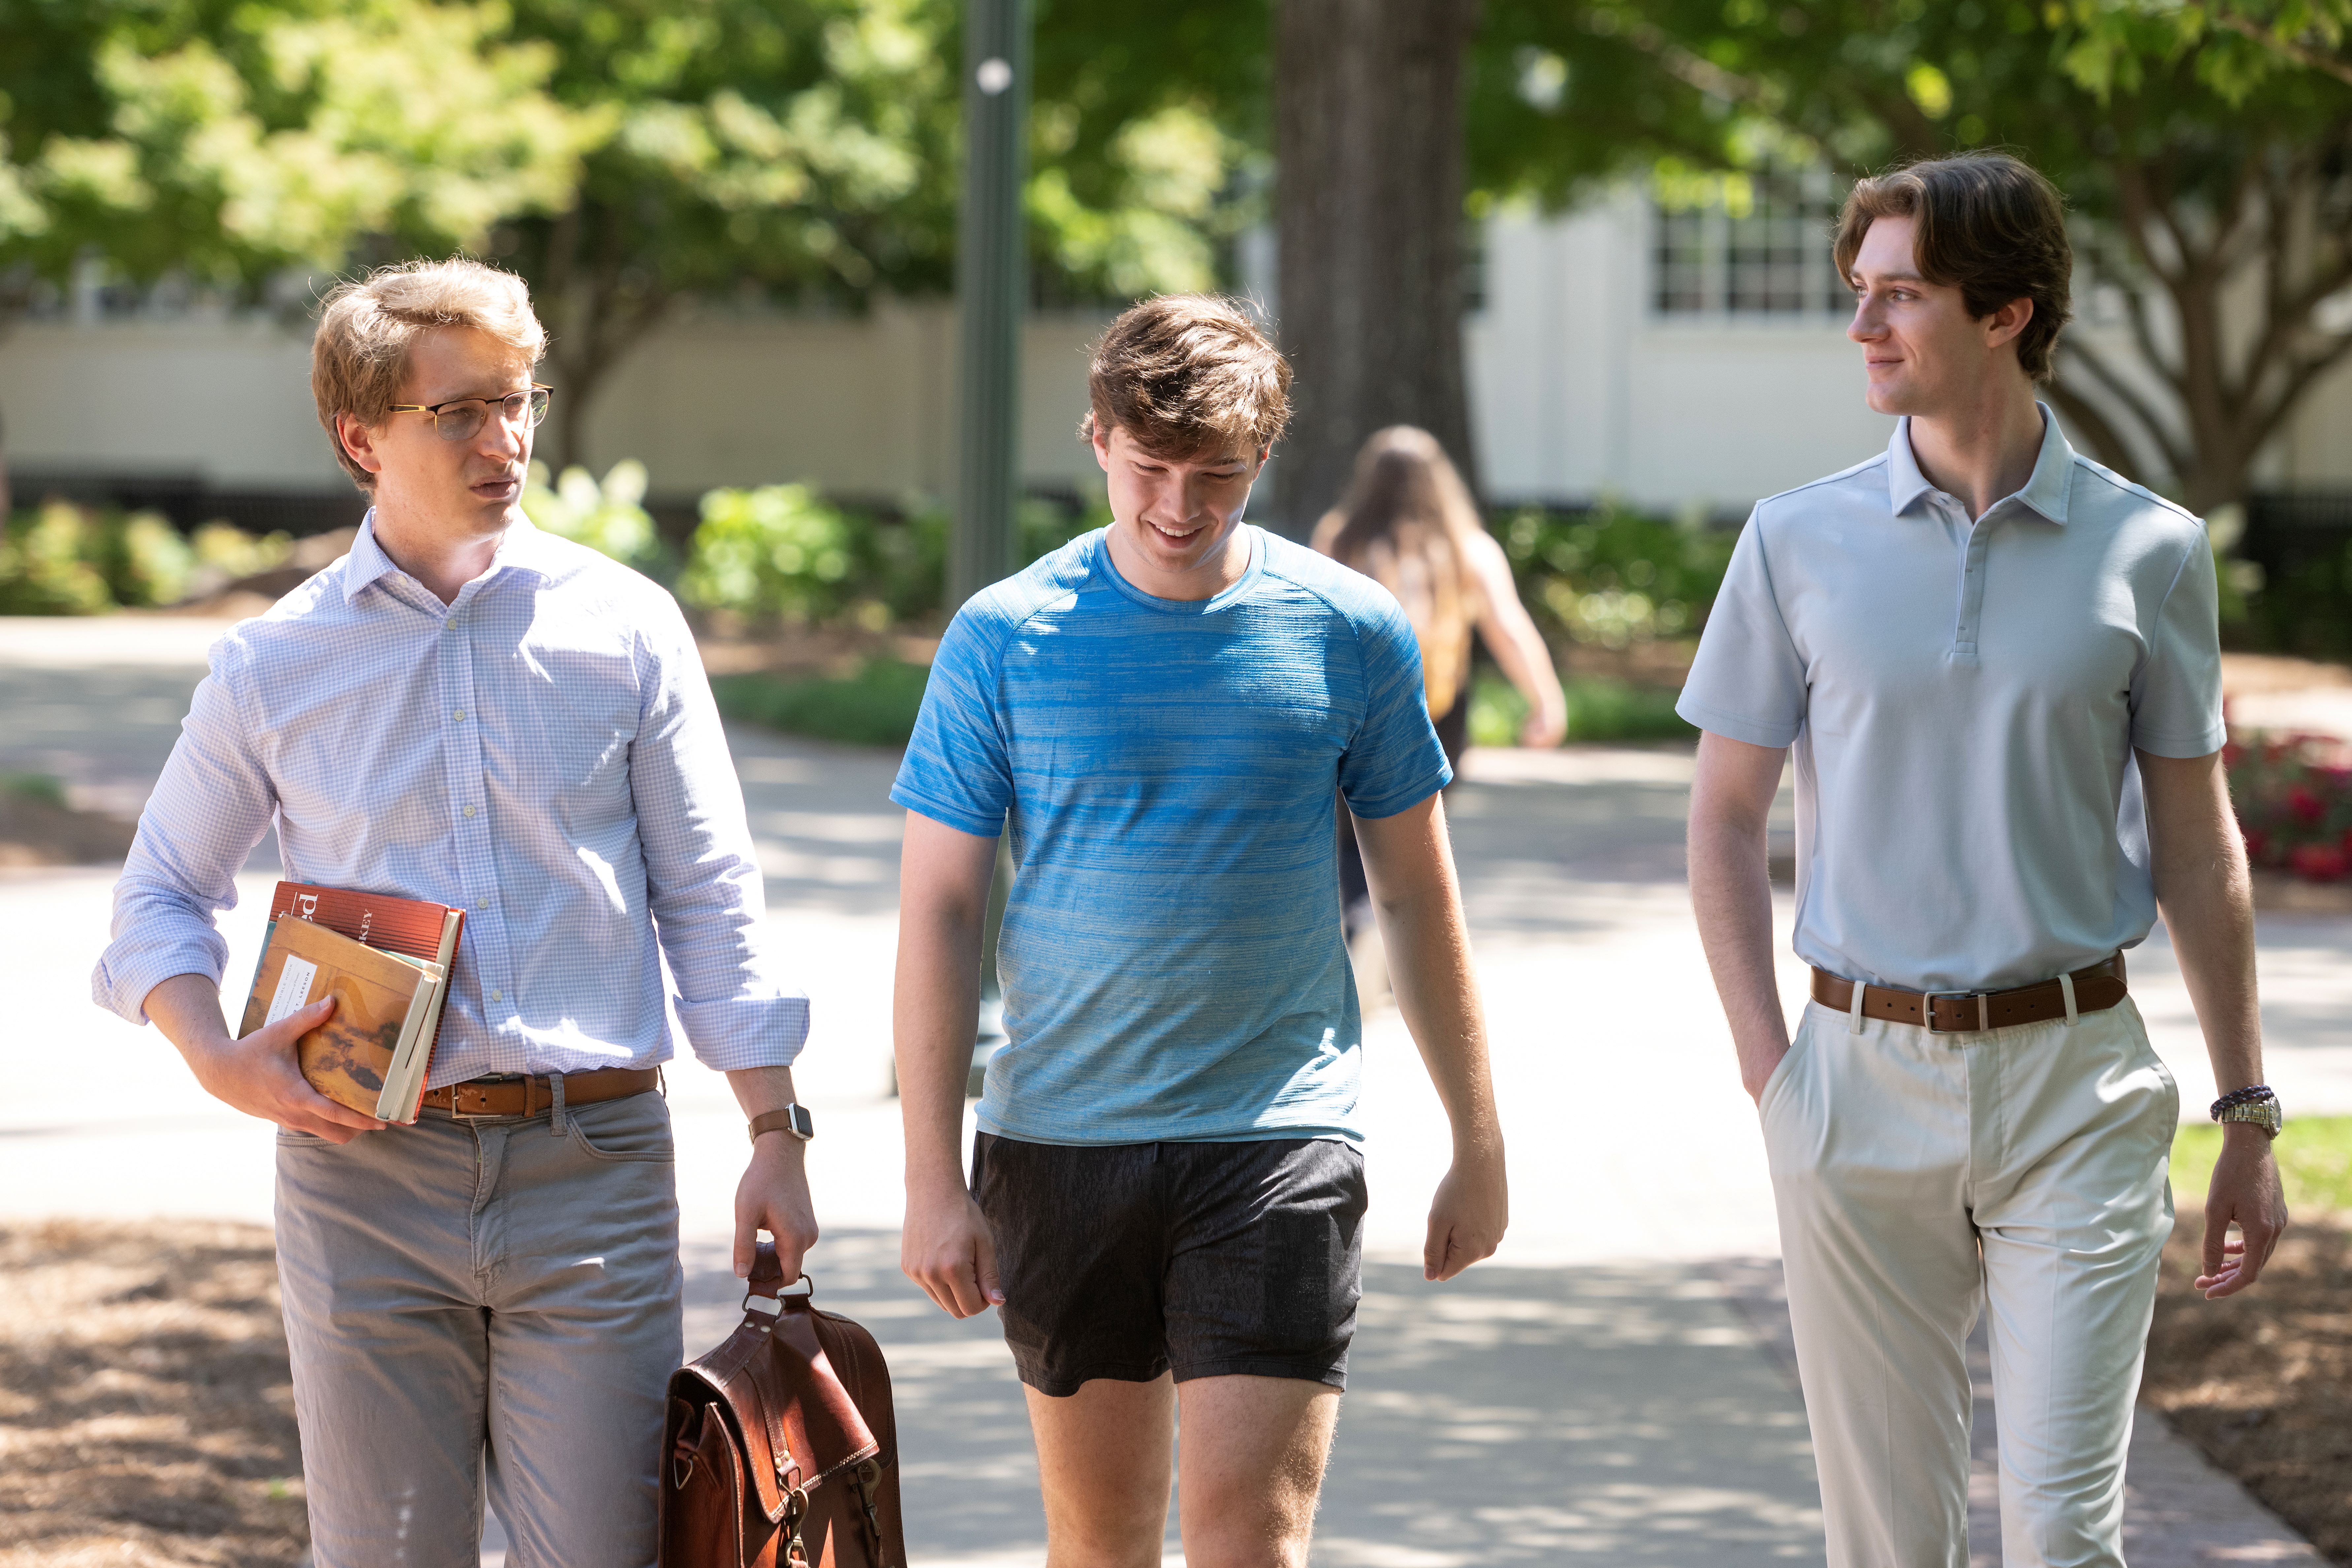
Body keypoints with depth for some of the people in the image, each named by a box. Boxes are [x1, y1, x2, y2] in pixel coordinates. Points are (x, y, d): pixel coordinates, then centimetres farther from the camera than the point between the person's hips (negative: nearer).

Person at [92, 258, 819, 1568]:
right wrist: (219, 1060, -4)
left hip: (595, 1165, 0)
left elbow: (710, 900, 6)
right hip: (366, 1175, 1)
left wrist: (776, 1132, 0)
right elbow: (164, 896, 15)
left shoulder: (623, 627, 4)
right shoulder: (274, 667, 4)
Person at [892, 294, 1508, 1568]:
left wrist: (1478, 1143, 11)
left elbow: (1418, 897, 10)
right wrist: (932, 1176, -5)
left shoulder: (1350, 635, 1)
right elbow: (939, 913, 1)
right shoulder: (1005, 638, -1)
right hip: (1062, 1139, 1)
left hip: (1278, 1139, -1)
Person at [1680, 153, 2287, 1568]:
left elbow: (2197, 845, 8)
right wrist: (1769, 1069, -2)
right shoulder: (1801, 542, 4)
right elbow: (1726, 821, 8)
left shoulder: (2148, 550, 2)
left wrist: (2250, 1117, 7)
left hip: (2076, 1088, -1)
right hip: (1866, 1080, 1)